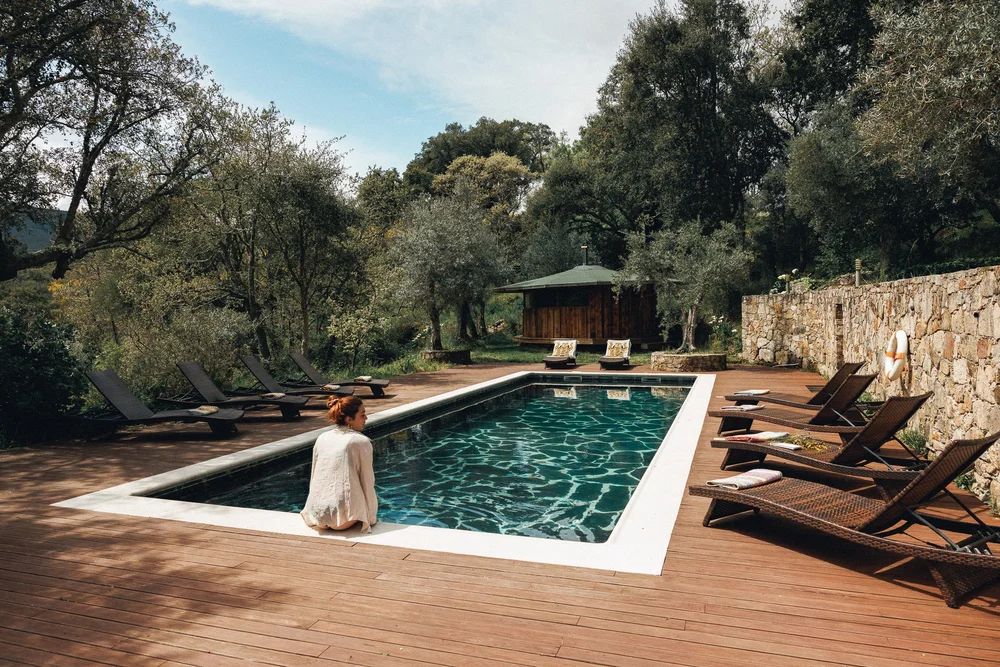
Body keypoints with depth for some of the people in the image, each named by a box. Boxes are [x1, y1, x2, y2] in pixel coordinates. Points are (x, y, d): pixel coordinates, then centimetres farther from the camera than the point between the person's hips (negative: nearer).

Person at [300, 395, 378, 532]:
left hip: (318, 515, 5)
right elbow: (367, 483, -4)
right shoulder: (362, 442, -7)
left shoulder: (322, 438, 9)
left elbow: (314, 476, 15)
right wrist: (371, 518, 6)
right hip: (344, 518, -5)